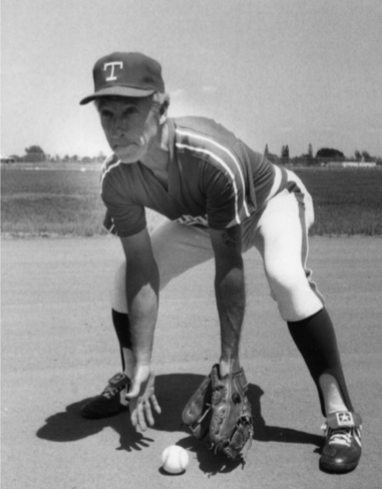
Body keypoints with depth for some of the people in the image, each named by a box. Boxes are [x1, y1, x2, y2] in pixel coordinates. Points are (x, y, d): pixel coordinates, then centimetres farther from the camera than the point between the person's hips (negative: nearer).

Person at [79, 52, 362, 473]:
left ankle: (340, 416, -23)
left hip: (271, 203, -5)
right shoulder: (116, 178, -25)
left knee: (286, 277, -35)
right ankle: (129, 382, 23)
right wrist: (143, 364, -22)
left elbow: (229, 268, -37)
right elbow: (143, 271, -21)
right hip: (200, 221, 5)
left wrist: (230, 360, -34)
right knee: (125, 279, -4)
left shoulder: (214, 158, -42)